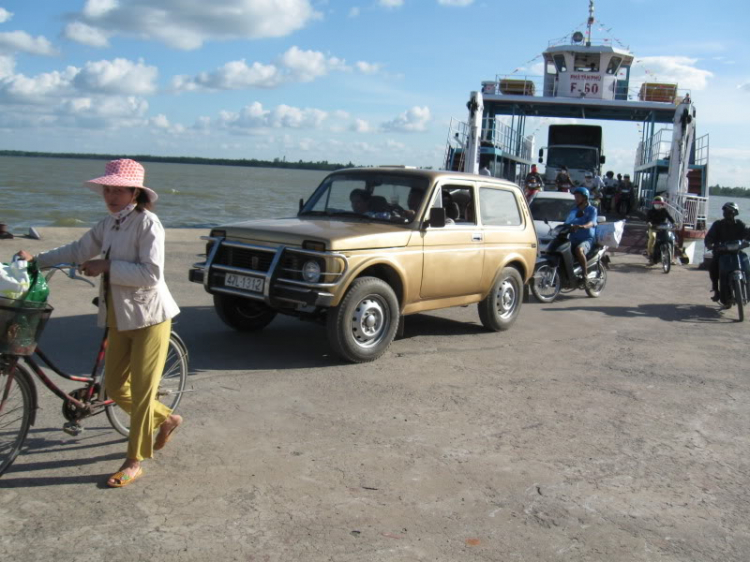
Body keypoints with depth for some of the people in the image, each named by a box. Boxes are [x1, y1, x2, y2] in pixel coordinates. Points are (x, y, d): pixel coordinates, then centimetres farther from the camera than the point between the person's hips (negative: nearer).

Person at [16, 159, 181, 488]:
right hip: (120, 318, 8)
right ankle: (166, 419, 35)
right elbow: (78, 251, 16)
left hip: (148, 317, -8)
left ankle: (134, 463, 13)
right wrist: (37, 259, 6)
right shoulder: (107, 224, 8)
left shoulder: (147, 223, -15)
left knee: (141, 391, 0)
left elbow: (151, 274, -23)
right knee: (115, 388, 13)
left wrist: (105, 267, -21)